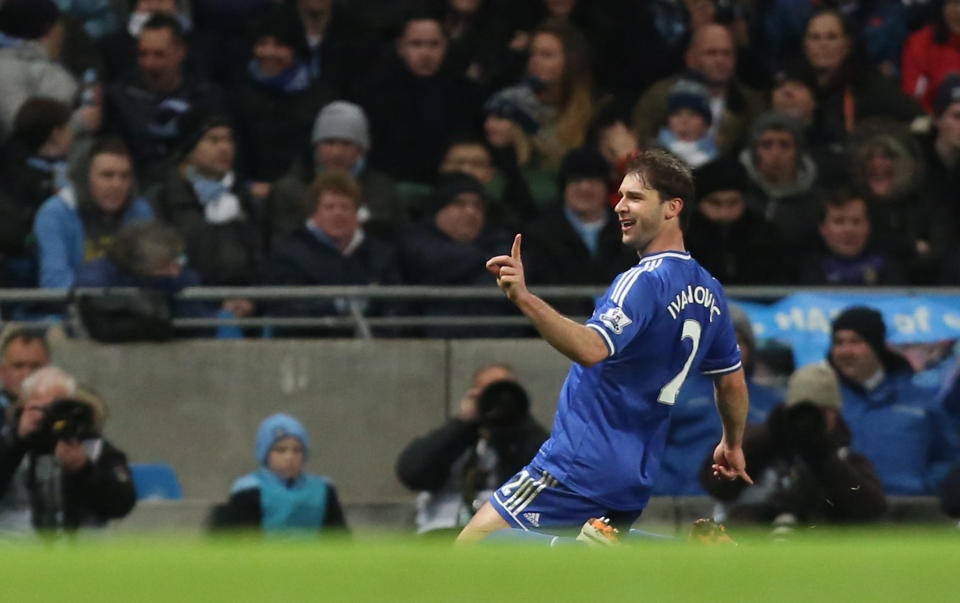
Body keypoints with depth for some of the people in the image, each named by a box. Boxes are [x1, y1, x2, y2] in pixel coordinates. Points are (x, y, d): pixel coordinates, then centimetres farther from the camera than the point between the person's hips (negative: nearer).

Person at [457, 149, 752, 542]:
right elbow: (732, 381, 24)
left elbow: (592, 348, -33)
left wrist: (524, 299, -43)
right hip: (636, 476, 9)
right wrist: (732, 444, 41)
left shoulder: (646, 282, -16)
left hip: (580, 467, -9)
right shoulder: (708, 292, 13)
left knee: (471, 549, -9)